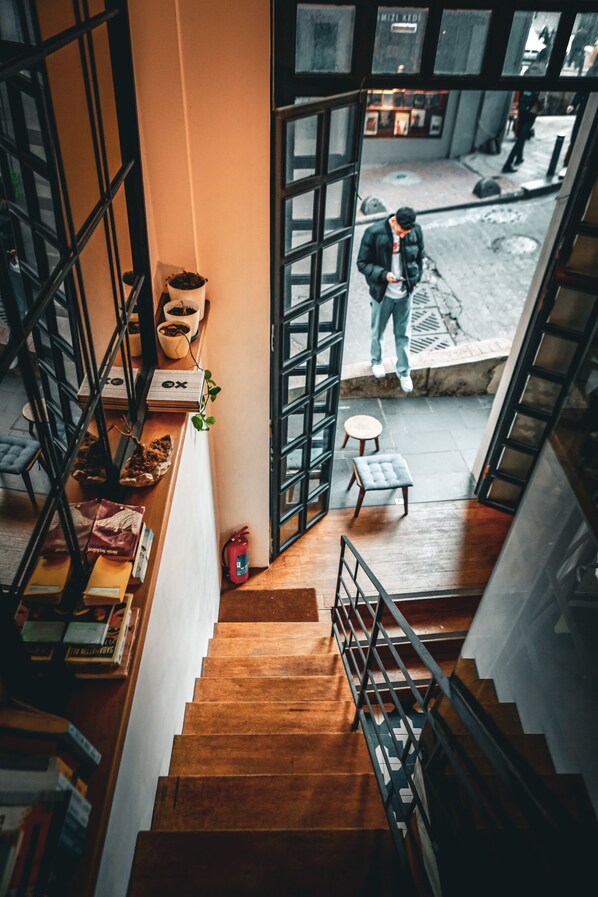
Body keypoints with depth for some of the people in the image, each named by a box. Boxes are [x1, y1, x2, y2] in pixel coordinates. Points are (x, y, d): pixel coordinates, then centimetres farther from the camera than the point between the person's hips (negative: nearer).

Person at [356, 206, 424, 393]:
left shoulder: (416, 231, -10)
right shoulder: (374, 232, -20)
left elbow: (419, 258, 6)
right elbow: (362, 263, -14)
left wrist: (414, 278, -4)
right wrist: (384, 274, -27)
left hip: (405, 293, 2)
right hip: (382, 293, -2)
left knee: (403, 334, 11)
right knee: (377, 331, 18)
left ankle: (404, 371, 28)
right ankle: (377, 361, 45)